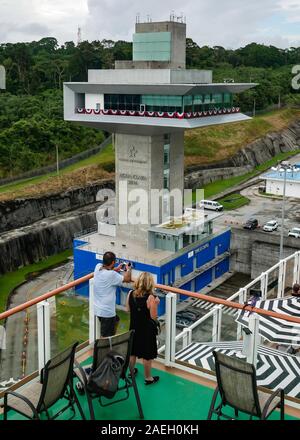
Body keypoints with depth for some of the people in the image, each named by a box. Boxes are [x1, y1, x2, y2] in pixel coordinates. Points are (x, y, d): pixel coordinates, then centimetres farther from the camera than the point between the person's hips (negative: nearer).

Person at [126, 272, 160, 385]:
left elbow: (128, 309, 4)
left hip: (134, 328, 5)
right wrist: (155, 304, -9)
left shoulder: (131, 294, -11)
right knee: (147, 356, 11)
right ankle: (148, 378, 25)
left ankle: (132, 371, 42)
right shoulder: (150, 297, -26)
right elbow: (153, 317, -20)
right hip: (147, 330, -5)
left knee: (132, 352, 23)